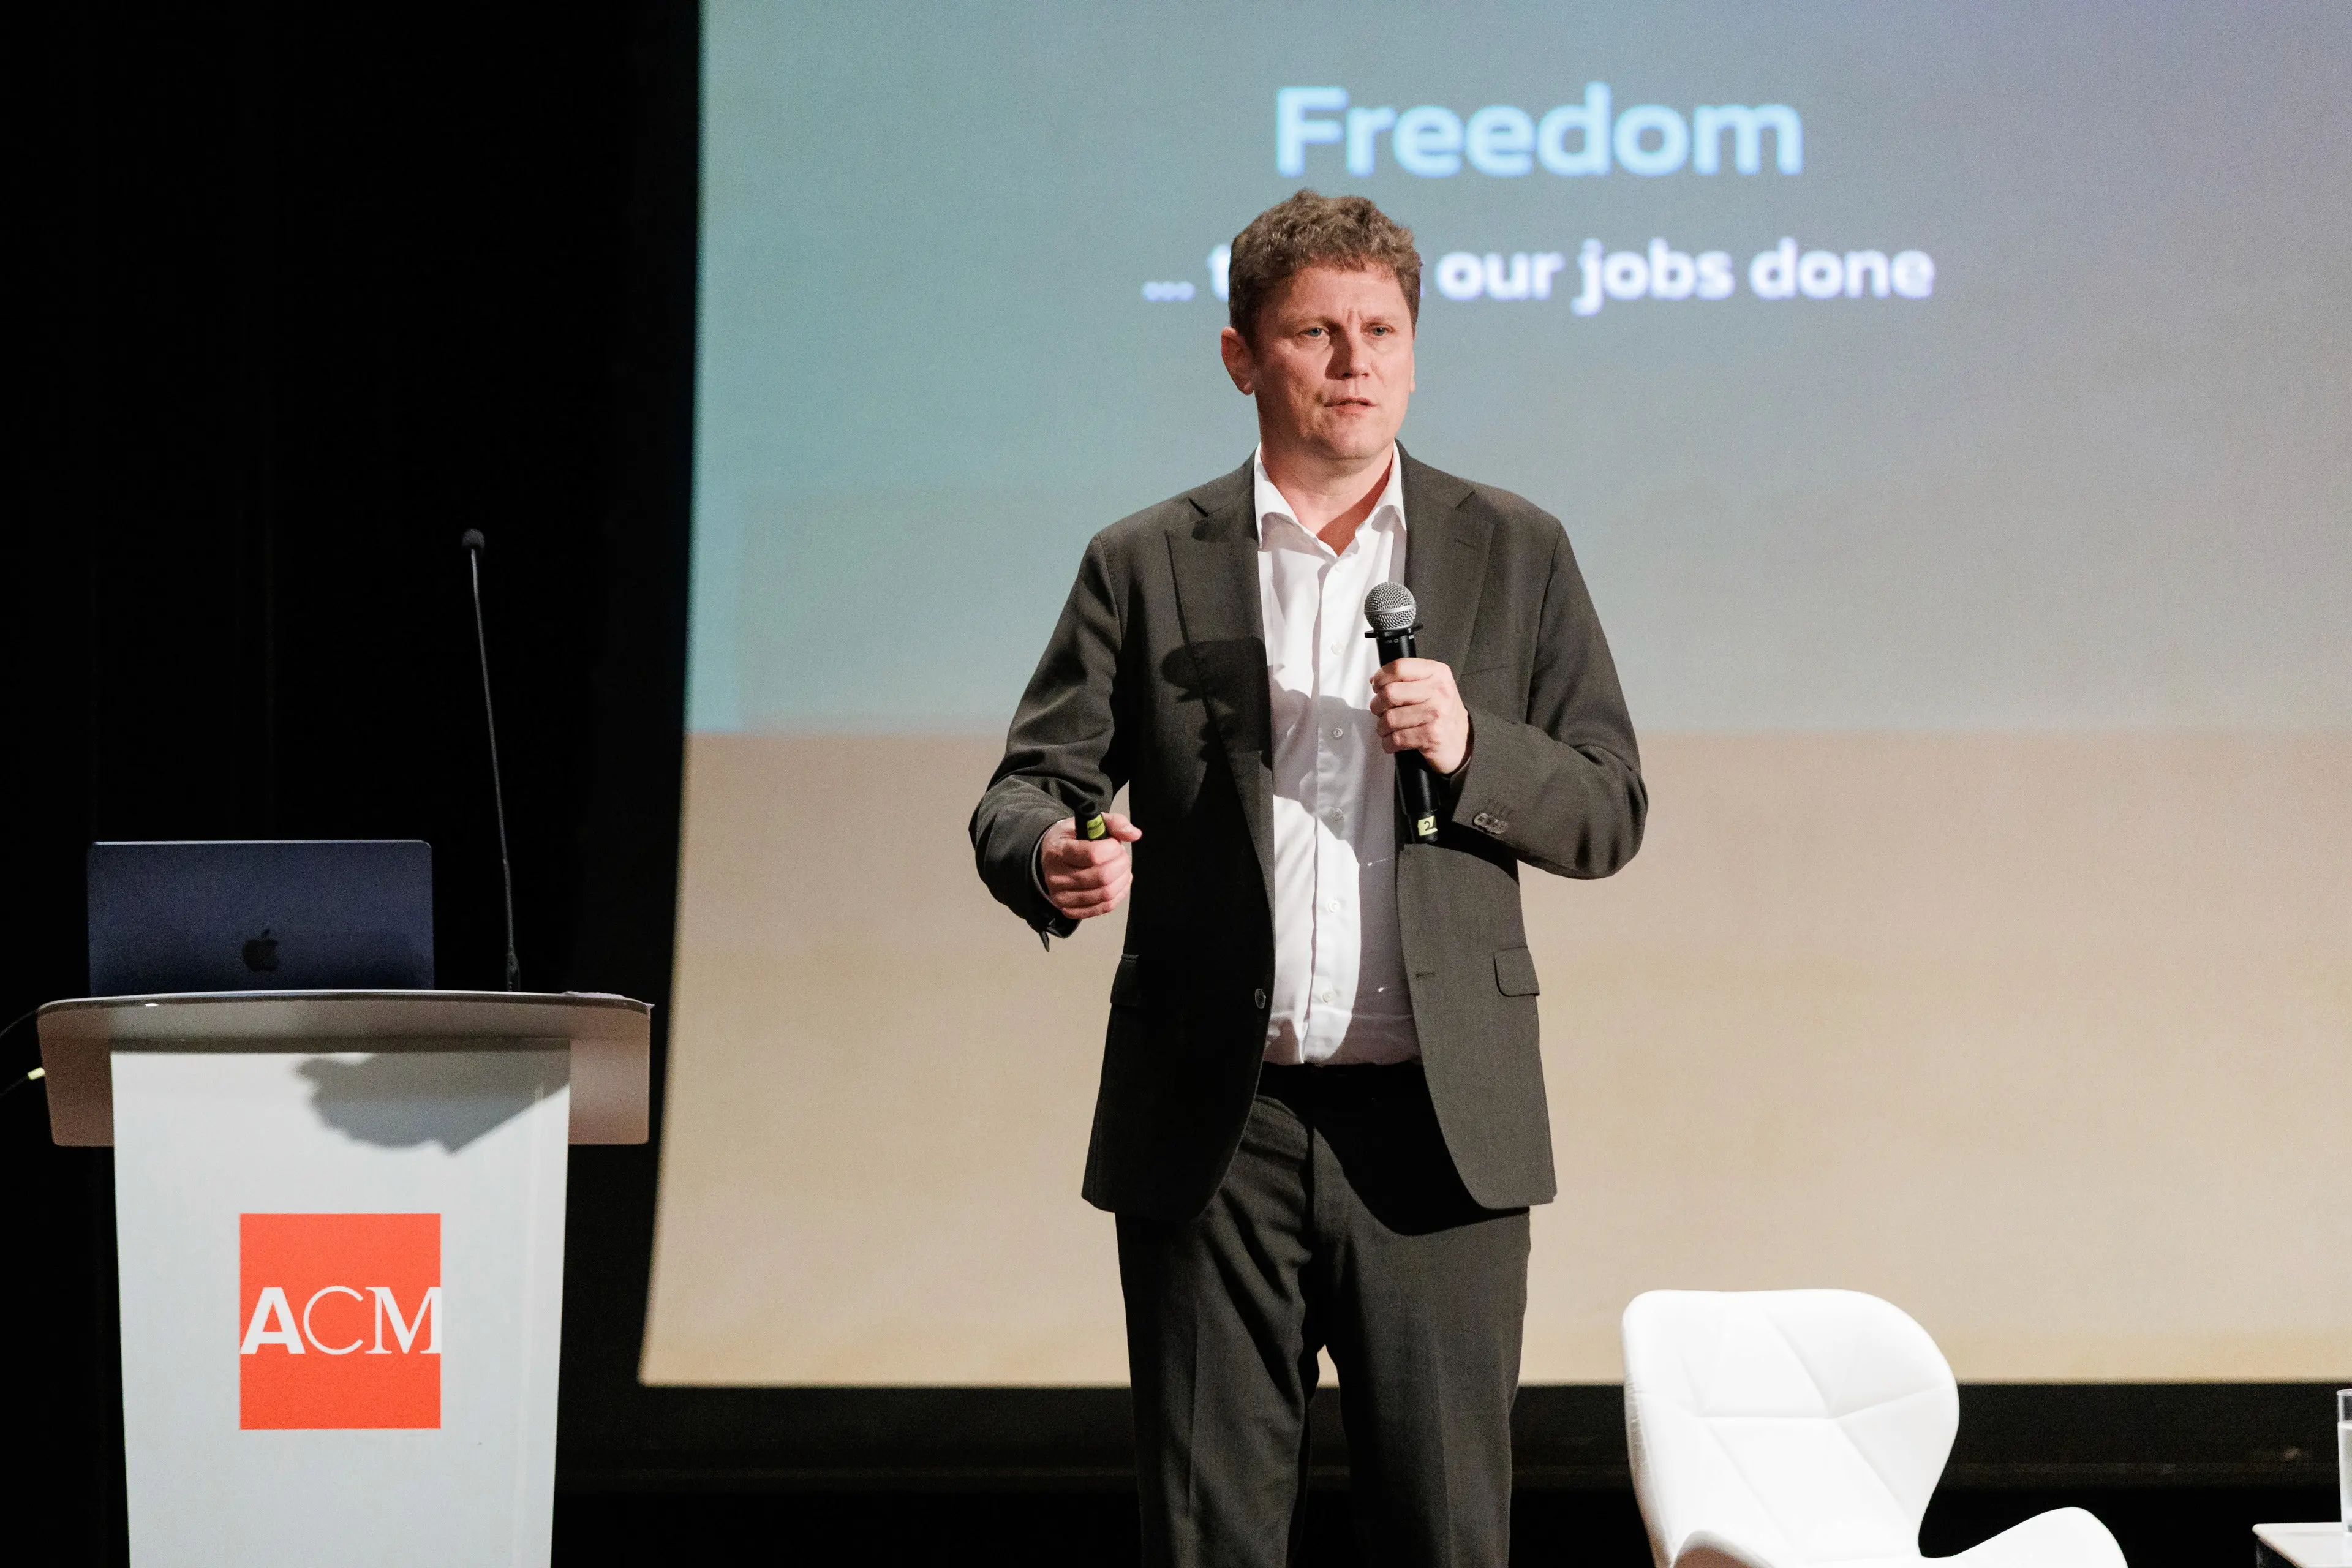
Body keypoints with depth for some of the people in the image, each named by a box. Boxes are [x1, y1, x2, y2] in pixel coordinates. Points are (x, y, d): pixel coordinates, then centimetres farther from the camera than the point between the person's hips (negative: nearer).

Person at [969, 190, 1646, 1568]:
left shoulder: (1515, 556, 10)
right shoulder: (1147, 566, 9)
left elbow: (1609, 813, 8)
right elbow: (1029, 784, 4)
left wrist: (1469, 746, -12)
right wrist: (1055, 860, -20)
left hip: (1435, 1128, 0)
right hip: (1212, 1129, 0)